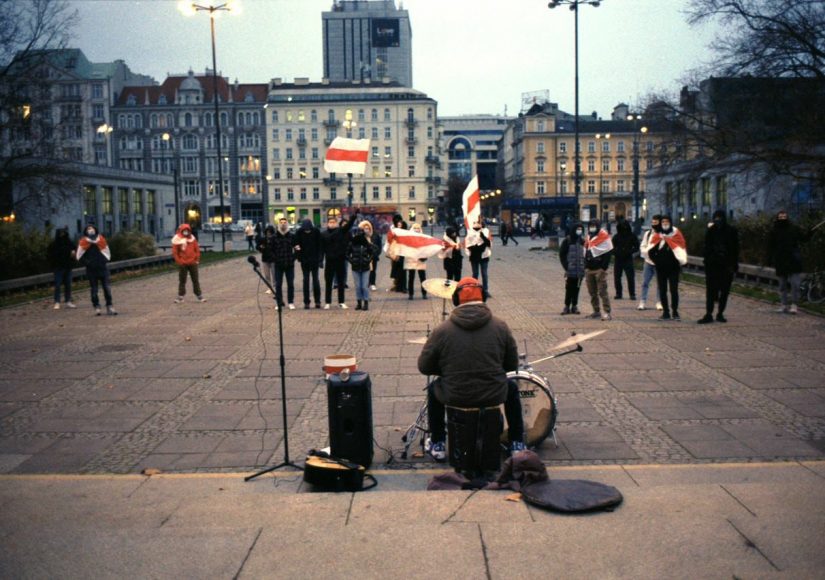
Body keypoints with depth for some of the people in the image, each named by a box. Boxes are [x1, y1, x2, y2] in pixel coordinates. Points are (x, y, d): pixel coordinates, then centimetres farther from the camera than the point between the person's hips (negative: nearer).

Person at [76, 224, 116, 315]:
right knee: (94, 289, 3)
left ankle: (110, 306, 7)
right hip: (91, 270, -1)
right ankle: (97, 307, 11)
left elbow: (107, 254, 11)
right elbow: (78, 256, 1)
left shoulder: (101, 240, 5)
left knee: (107, 288, 0)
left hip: (103, 268, 1)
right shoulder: (83, 242, -2)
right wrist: (87, 263, -5)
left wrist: (104, 262, -2)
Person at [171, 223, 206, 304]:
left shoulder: (192, 238, 3)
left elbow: (197, 249, 7)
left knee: (196, 280, 7)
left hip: (193, 263, 2)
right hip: (182, 264, -2)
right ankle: (180, 296, 12)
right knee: (182, 281, 5)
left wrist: (197, 259, 1)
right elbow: (174, 252, -4)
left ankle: (199, 296, 13)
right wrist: (179, 261, -9)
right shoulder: (177, 240, -5)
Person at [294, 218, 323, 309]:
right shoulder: (299, 232, -7)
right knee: (306, 280, 4)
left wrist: (320, 259, -9)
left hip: (314, 259, -1)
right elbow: (296, 243, 0)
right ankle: (306, 302, 8)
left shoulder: (316, 231, -8)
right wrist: (297, 246, -24)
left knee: (315, 279, 3)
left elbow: (320, 245, -5)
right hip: (304, 260, 1)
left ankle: (317, 301, 10)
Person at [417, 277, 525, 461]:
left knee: (433, 389, 33)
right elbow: (512, 365, 1)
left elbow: (424, 367, -4)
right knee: (512, 388, 35)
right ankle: (518, 445, 37)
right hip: (494, 395, 1)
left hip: (454, 397, -1)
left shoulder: (442, 330, -10)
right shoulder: (500, 326, -6)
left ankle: (437, 446, 36)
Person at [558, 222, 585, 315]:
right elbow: (562, 254, -2)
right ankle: (567, 306, 9)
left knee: (576, 288, 8)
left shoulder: (583, 240, 7)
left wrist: (585, 266, 0)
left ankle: (574, 306, 16)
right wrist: (566, 266, -8)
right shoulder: (567, 240, -2)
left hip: (580, 270, 3)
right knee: (569, 289, 1)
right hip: (570, 270, -3)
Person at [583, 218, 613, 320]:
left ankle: (607, 312, -11)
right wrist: (585, 267, 15)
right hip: (589, 269, 7)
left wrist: (604, 267, -14)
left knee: (602, 291, -11)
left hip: (599, 269, -7)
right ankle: (596, 311, 18)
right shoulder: (587, 237, 14)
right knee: (592, 292, 10)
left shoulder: (604, 236, -7)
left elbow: (607, 253, -10)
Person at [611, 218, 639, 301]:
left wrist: (629, 251, -15)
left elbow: (636, 247, 2)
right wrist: (616, 252, -16)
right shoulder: (616, 237, 3)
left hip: (628, 259, -2)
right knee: (617, 278, 4)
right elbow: (612, 248, 5)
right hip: (618, 260, 2)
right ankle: (618, 294, 15)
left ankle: (632, 294, 2)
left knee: (630, 278, -5)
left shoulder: (632, 236, 1)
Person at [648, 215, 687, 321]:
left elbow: (681, 250, -6)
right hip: (660, 268, 3)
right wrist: (656, 260, -1)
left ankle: (675, 312, 3)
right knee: (662, 290, 5)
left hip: (673, 267, -3)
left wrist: (680, 261, -10)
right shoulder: (656, 236, 7)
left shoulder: (676, 234, -2)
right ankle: (665, 312, 12)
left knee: (674, 290, -6)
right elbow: (650, 251, 6)